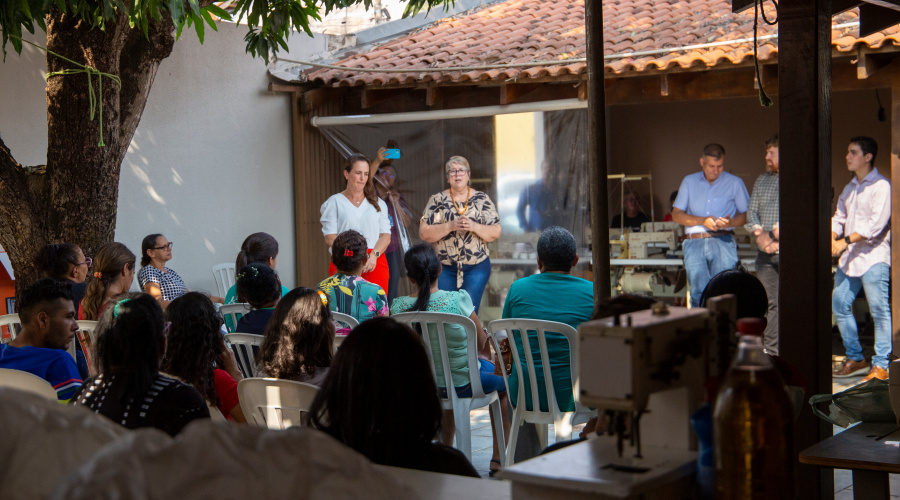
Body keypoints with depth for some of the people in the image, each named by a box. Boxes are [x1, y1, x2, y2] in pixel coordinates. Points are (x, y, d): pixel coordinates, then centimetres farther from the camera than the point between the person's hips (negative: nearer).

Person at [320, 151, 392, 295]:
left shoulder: (378, 203, 18)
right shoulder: (334, 202, 8)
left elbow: (386, 235, 10)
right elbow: (330, 237, -1)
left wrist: (374, 255, -9)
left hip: (375, 263, 2)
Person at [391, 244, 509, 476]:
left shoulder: (398, 306, -14)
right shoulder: (458, 300, -23)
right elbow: (481, 343, -10)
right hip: (464, 383, -4)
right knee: (505, 379, 27)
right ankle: (498, 456, 31)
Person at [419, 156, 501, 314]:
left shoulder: (482, 200, 6)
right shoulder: (437, 200, 5)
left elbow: (495, 233, 1)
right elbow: (424, 233, -4)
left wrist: (474, 227, -16)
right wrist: (450, 226, -17)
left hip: (477, 267, 0)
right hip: (444, 268, 0)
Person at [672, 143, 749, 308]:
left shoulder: (734, 183, 13)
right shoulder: (689, 182, 17)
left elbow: (747, 214, 11)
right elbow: (676, 214, 11)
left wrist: (729, 222, -11)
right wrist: (702, 221, -6)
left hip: (723, 242, -1)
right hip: (694, 242, 1)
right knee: (698, 290, -13)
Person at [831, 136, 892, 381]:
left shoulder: (881, 186, -7)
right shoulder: (849, 188, 18)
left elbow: (876, 224, -15)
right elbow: (839, 217, 18)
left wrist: (847, 241, -18)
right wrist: (832, 238, -2)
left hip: (873, 256, -8)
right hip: (849, 257, 8)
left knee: (879, 310, -8)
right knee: (839, 304, 6)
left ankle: (881, 365, -5)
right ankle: (855, 359, 16)